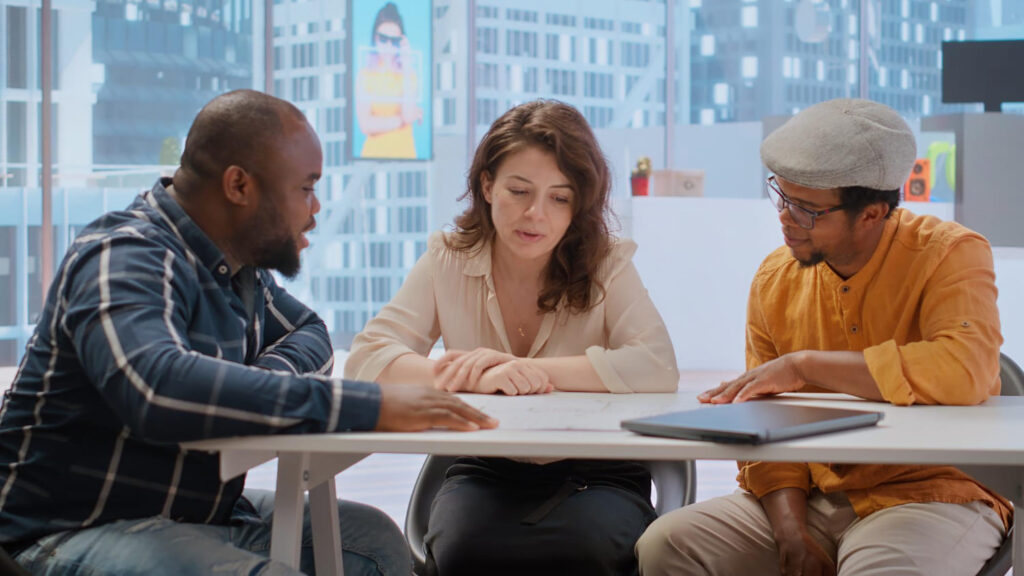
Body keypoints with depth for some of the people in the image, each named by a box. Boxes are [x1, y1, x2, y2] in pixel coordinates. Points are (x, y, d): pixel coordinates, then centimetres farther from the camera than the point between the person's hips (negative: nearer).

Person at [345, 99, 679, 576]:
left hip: (595, 476, -1)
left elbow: (657, 367, -20)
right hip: (486, 472, 1)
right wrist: (475, 377, -27)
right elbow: (366, 359, -10)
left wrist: (524, 369, -25)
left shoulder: (606, 266, -4)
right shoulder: (447, 261, 1)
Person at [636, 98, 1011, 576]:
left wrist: (803, 366, -22)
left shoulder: (950, 255, -10)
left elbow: (964, 370, -30)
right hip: (810, 500, 5)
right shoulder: (776, 279, 6)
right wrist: (791, 532, -11)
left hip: (929, 496, -5)